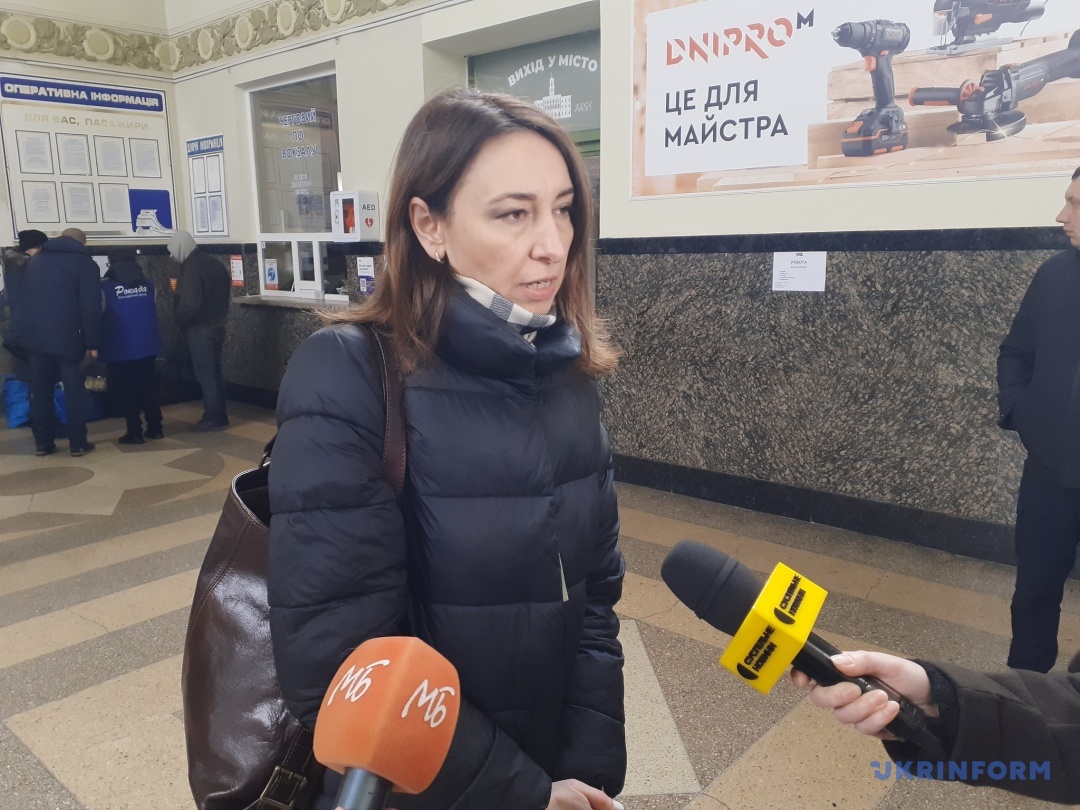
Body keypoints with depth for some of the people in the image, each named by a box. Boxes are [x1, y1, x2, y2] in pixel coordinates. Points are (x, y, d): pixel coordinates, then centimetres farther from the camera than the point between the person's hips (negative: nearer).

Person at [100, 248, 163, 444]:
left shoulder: (105, 286, -8)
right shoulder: (148, 283, 5)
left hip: (120, 350, -4)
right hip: (147, 347, 4)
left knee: (125, 392, 6)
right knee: (149, 387, 14)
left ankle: (135, 433, 5)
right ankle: (155, 428, 16)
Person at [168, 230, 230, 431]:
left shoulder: (191, 268, -19)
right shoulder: (213, 262, 9)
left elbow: (189, 304, -23)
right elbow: (226, 288, 19)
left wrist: (180, 321, -8)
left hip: (200, 329, -9)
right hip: (217, 325, 9)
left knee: (206, 374, -1)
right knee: (215, 372, 14)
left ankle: (212, 419, 5)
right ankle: (220, 416, 19)